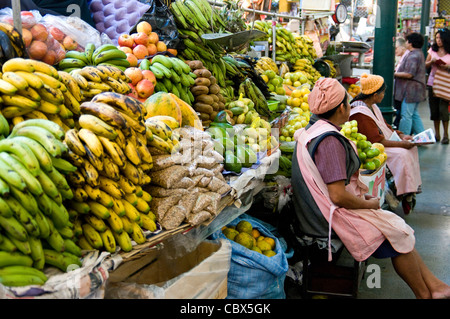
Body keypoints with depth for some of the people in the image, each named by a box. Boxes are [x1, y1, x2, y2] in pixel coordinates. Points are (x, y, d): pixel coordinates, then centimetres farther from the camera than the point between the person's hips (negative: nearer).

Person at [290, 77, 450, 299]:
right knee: (399, 235, -1)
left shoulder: (313, 129, 8)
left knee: (401, 231, 10)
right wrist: (370, 204, -10)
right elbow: (338, 196, -27)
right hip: (338, 214, -10)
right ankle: (425, 294, 16)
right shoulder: (330, 141, -24)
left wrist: (362, 196, 11)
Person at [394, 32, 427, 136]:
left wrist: (394, 74, -13)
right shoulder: (419, 53, 17)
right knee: (414, 114, 17)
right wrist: (397, 72, 17)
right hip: (415, 90, 11)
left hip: (411, 90, -11)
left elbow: (409, 74, -23)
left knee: (406, 115, -6)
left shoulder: (413, 56, -17)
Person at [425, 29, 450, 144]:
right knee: (434, 109, 7)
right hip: (432, 82, 4)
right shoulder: (432, 50, 10)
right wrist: (432, 61, -9)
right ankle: (437, 133, 18)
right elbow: (425, 64, 11)